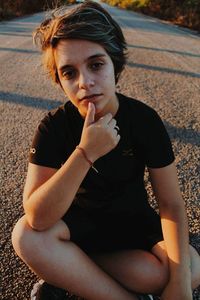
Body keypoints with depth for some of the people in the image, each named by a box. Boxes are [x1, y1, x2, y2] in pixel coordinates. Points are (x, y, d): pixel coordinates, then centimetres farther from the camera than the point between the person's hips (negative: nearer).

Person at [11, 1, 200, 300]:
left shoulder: (145, 119, -17)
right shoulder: (54, 126, -19)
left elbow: (171, 203, -15)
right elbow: (37, 219, -30)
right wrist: (86, 153, -41)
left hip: (133, 222, 2)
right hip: (77, 221, -1)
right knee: (25, 235, -31)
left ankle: (65, 276, -10)